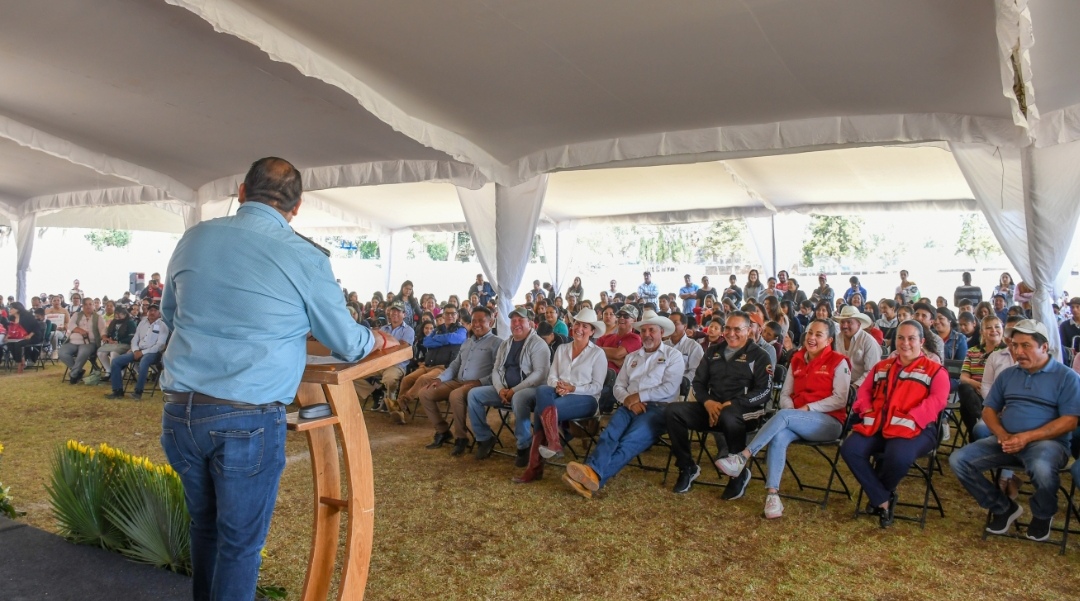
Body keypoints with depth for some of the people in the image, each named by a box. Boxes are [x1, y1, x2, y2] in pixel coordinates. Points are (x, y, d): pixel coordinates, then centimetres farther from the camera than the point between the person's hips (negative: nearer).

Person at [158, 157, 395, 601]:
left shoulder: (194, 239, 6)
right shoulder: (304, 258, -8)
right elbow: (347, 343, 3)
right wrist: (379, 340, 24)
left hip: (180, 411, 5)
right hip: (248, 420, -5)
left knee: (205, 527, 24)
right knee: (240, 543, 10)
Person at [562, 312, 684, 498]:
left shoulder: (673, 355, 11)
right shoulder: (631, 357, 25)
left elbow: (669, 388, -3)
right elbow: (618, 387, 17)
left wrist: (639, 396, -8)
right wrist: (628, 399, -5)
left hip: (658, 407, -4)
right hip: (630, 406, 4)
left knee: (630, 441, -32)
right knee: (609, 435, -29)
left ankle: (595, 475, -51)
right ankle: (591, 472, -52)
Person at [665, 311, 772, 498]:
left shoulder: (758, 355, 3)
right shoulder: (713, 352, 18)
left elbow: (763, 392, -8)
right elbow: (698, 382, 14)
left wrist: (731, 404, -19)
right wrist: (707, 402, -8)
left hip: (743, 411, -4)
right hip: (711, 408, 5)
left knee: (728, 417, -40)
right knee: (673, 412, -19)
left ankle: (739, 474, -15)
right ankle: (687, 467, -3)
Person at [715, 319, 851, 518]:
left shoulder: (838, 362, 0)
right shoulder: (797, 359, 14)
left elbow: (840, 400, -8)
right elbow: (785, 394, 13)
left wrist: (808, 408, -16)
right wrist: (791, 408, -9)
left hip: (829, 422, -4)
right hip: (796, 422, 4)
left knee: (783, 416, -33)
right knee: (779, 436, -32)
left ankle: (743, 457, -35)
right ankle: (772, 493, -36)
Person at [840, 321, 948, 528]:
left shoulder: (935, 370, 8)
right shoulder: (882, 367, 25)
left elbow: (936, 401, -6)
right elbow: (864, 390, 23)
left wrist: (910, 419, -19)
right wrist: (867, 410, 0)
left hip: (914, 428, -4)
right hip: (877, 425, 5)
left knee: (898, 456, -37)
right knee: (849, 449, -23)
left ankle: (881, 492, -2)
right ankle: (882, 500, -10)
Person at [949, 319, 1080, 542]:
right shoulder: (1007, 375, 14)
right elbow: (988, 409, 14)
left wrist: (1027, 437, -20)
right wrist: (1001, 435, -8)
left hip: (1046, 442, -5)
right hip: (1006, 441, 5)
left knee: (1041, 467, -40)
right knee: (959, 460, -15)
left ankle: (1043, 515, -4)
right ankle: (1003, 507, 7)